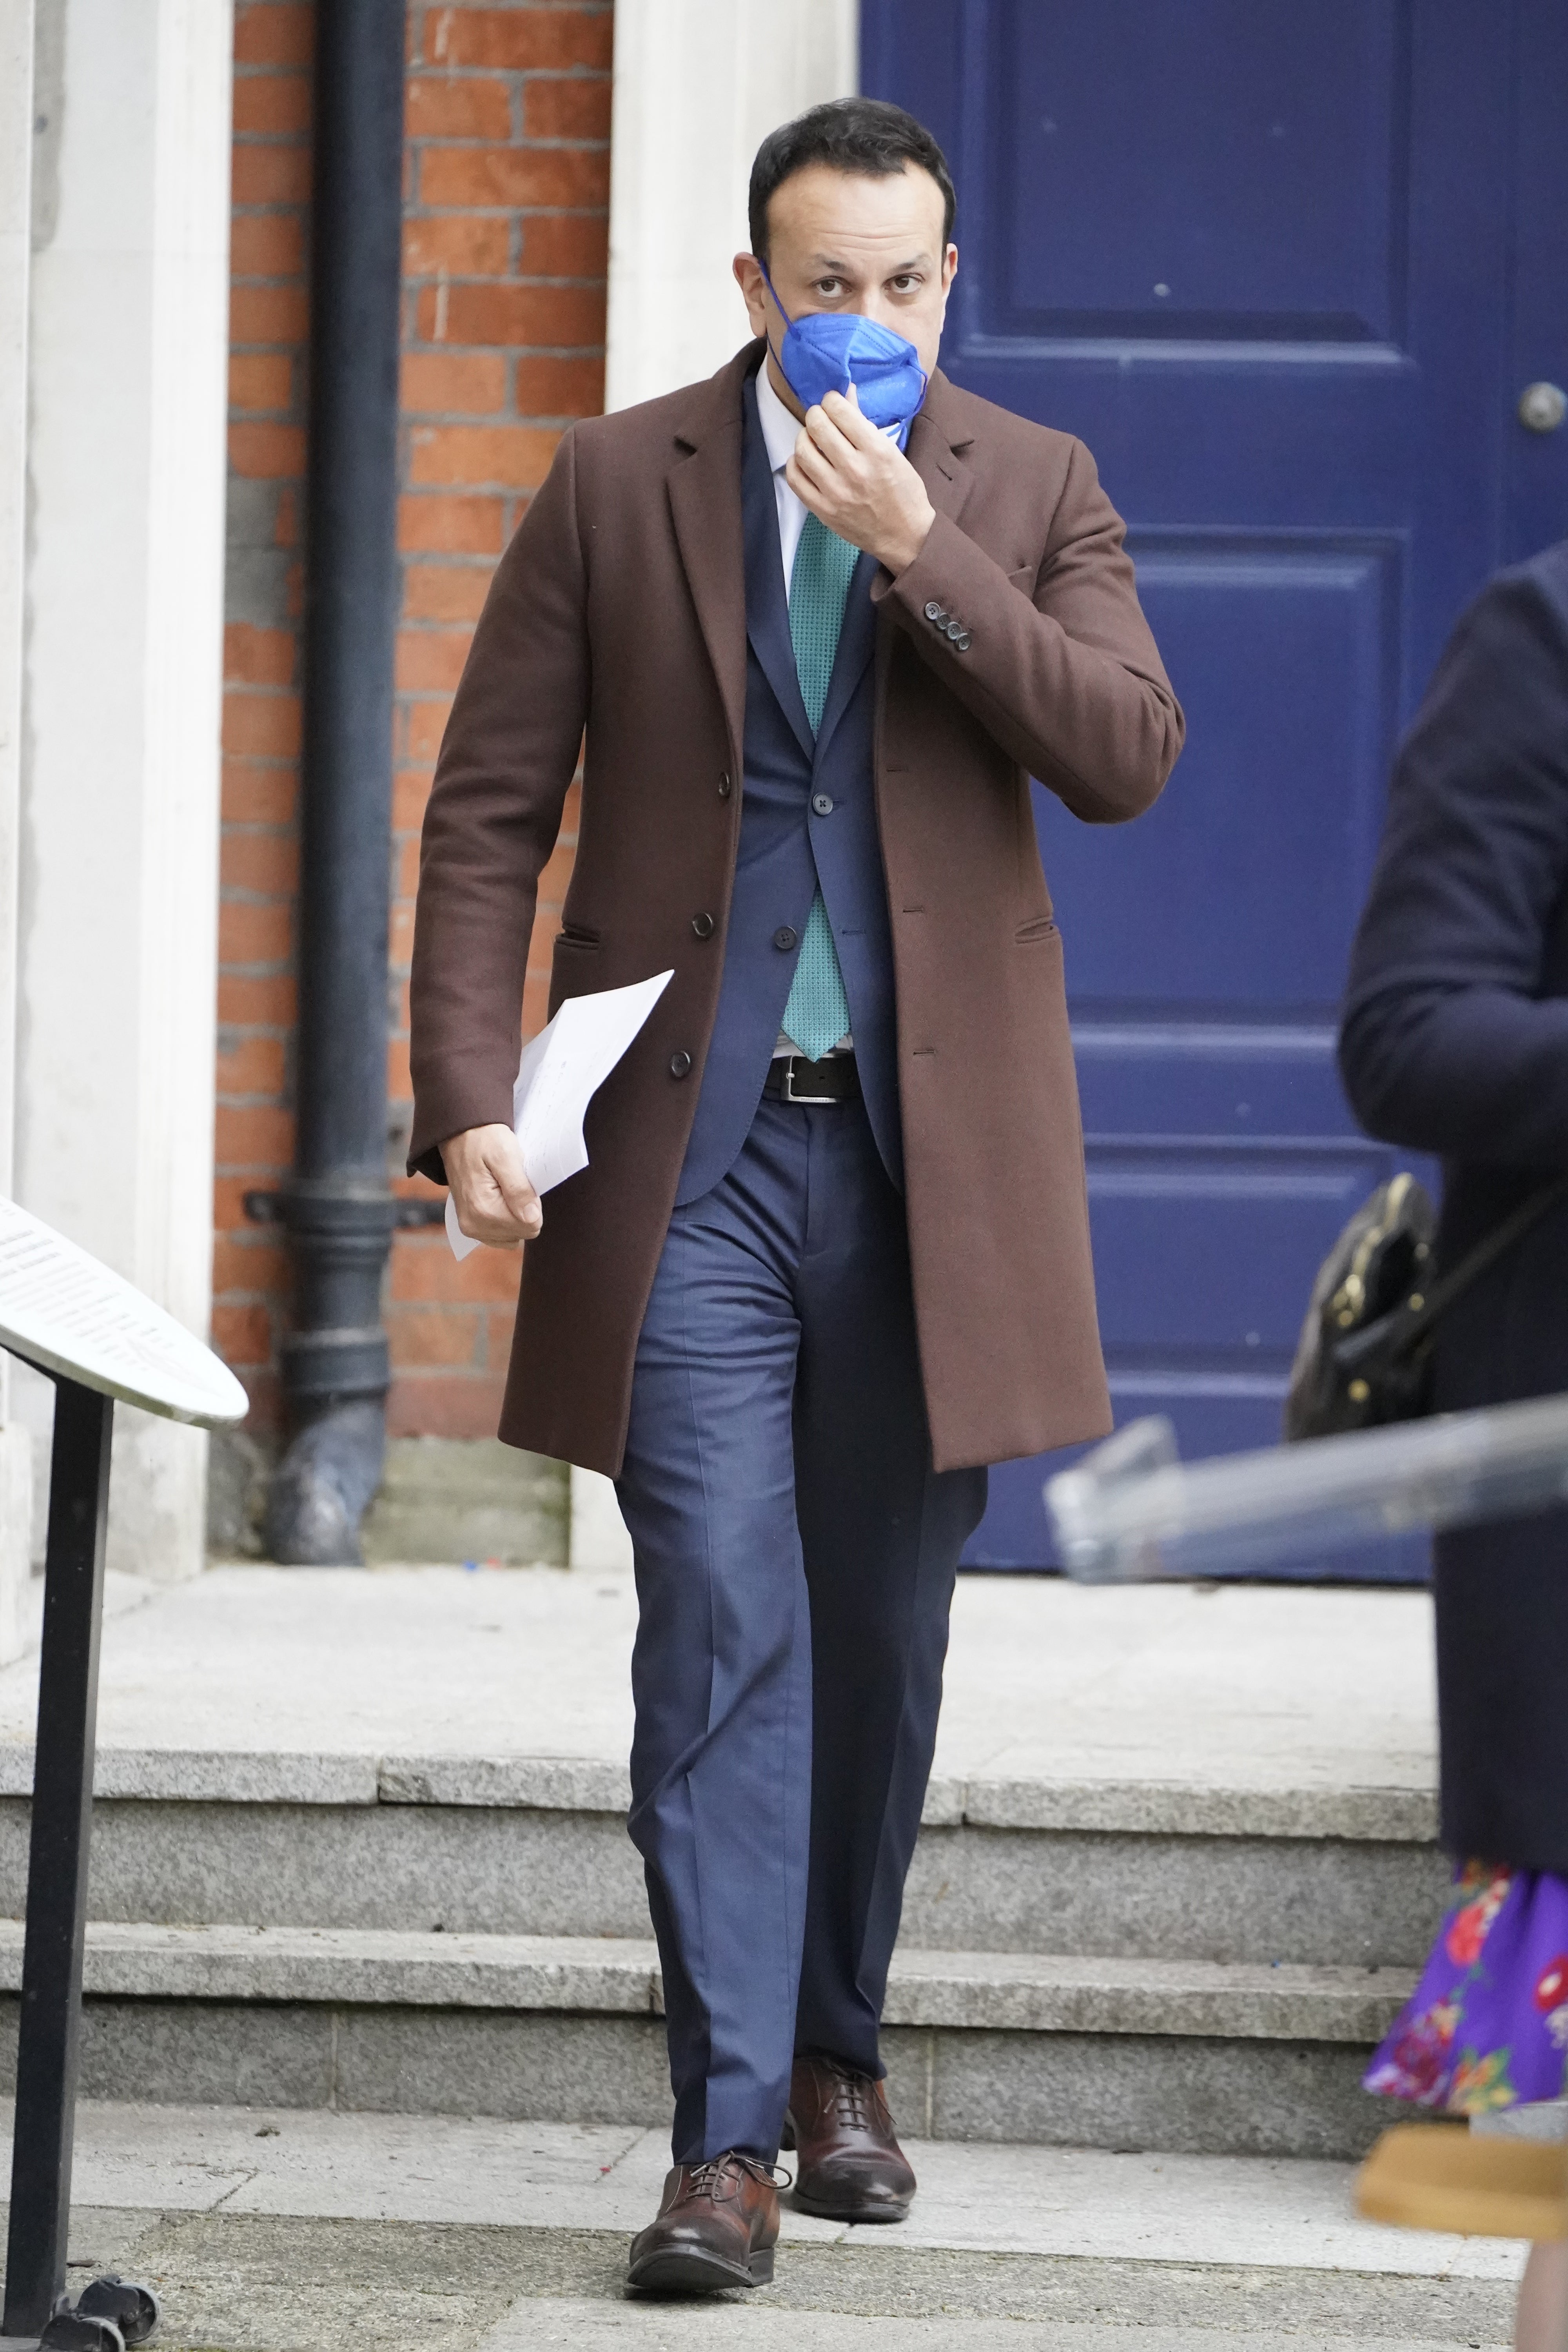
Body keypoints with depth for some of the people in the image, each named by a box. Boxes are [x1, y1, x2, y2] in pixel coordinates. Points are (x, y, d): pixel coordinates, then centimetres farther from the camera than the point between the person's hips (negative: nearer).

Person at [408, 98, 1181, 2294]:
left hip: (932, 1145, 2)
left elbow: (1127, 756, -8)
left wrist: (920, 548, -16)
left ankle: (836, 2052, 28)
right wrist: (468, 1097, -8)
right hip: (693, 1145, -2)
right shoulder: (618, 484, 4)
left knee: (885, 1638, 10)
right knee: (721, 1631, -10)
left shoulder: (1032, 489, 7)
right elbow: (490, 809, 3)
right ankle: (727, 2137, -11)